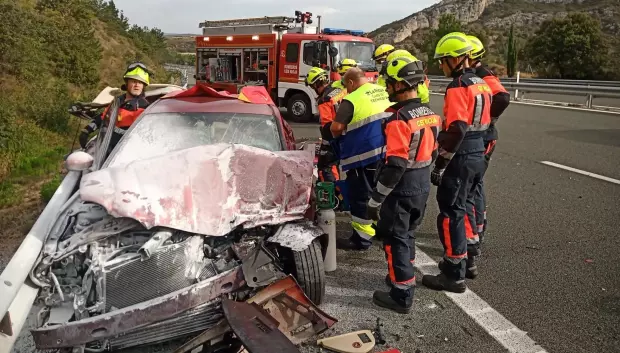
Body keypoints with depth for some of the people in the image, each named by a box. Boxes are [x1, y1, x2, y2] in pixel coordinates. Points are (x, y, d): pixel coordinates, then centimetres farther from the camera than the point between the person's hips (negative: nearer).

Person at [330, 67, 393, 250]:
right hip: (385, 152, 8)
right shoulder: (384, 93, 9)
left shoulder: (352, 99, -14)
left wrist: (337, 136, 6)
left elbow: (335, 127, -16)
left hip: (364, 155, -8)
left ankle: (362, 238, 7)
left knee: (361, 195, 1)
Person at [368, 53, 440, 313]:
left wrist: (375, 200, -19)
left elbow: (394, 167, -26)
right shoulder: (430, 115, 5)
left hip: (401, 190, -8)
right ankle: (402, 276, 40)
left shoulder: (399, 121, -23)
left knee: (395, 240, 3)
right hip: (423, 187, 9)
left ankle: (402, 295, 11)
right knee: (407, 234, 23)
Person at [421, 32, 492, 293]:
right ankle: (469, 258, 33)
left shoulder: (458, 87, -16)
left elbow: (455, 131, -23)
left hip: (460, 159, -10)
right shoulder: (481, 84, 13)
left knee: (451, 215, -2)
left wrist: (440, 165, -20)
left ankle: (454, 275, 4)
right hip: (478, 156, 10)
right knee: (464, 207, 22)